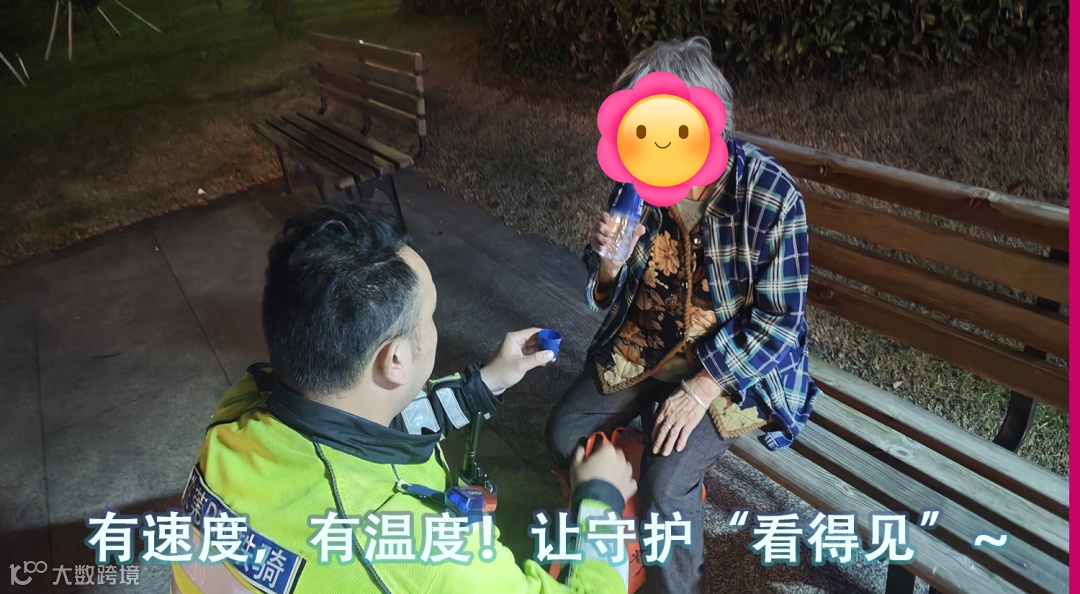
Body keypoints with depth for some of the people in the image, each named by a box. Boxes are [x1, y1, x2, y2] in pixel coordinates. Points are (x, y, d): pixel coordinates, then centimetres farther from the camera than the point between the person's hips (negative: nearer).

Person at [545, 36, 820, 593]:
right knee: (565, 434, -2)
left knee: (664, 483, -21)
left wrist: (701, 390, -21)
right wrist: (607, 263, -22)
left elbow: (779, 319, -17)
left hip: (733, 362, -5)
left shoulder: (769, 193, -22)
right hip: (643, 345, 5)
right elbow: (607, 294, 2)